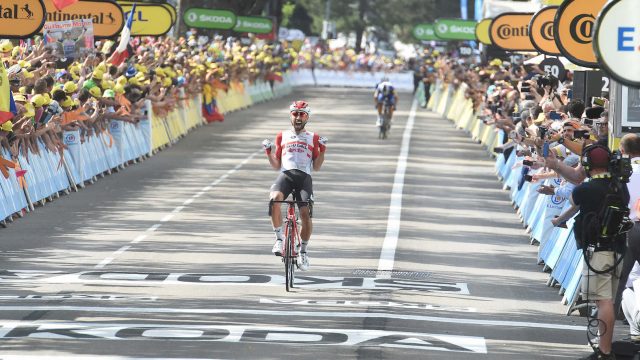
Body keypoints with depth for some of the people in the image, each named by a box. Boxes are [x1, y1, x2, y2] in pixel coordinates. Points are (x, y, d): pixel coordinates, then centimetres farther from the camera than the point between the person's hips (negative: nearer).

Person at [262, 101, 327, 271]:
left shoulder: (313, 138, 20)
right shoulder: (282, 136, 22)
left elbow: (316, 167, 16)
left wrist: (322, 149, 3)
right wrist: (268, 152, 5)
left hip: (304, 176, 0)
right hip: (285, 174, 0)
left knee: (306, 213, -19)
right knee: (274, 199, -33)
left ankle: (303, 250, 3)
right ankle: (279, 238, -18)